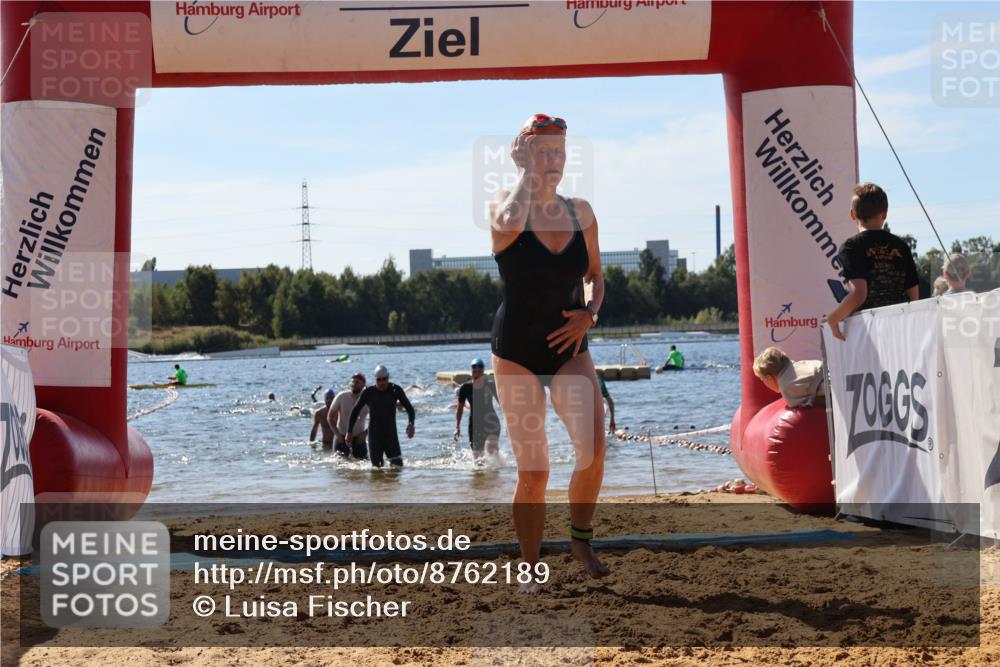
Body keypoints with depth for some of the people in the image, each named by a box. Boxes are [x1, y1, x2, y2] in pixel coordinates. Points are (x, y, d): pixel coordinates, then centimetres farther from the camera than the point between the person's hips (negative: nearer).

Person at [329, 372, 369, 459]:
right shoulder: (342, 397, -7)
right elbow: (330, 417, 0)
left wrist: (365, 433, -8)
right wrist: (337, 434, -10)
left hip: (358, 438, 0)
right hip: (341, 437, 0)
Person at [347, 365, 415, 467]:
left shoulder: (396, 390, -4)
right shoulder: (368, 392, -5)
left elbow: (409, 408, -5)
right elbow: (355, 411, 5)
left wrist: (411, 423, -25)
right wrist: (349, 432, 1)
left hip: (391, 435, 1)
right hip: (374, 435, -1)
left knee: (398, 465, -5)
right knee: (376, 467, -7)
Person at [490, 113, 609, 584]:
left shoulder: (580, 213, 5)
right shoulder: (504, 206, -7)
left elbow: (595, 275, 16)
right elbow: (510, 223, -33)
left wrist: (589, 313, -4)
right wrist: (526, 171, -17)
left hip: (569, 349, 3)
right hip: (516, 351, -3)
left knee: (593, 447, -20)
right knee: (533, 473, -3)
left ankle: (581, 537, 4)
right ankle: (530, 571, 14)